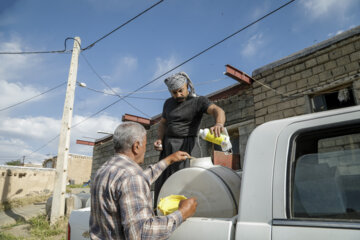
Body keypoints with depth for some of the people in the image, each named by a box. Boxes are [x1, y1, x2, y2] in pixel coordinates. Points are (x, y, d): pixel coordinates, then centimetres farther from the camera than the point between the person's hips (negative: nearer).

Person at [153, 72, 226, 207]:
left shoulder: (199, 101, -4)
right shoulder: (168, 103, 14)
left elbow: (218, 110, -20)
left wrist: (219, 123, -44)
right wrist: (159, 140, 0)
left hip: (187, 147, -5)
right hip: (168, 149, 5)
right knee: (163, 186, 1)